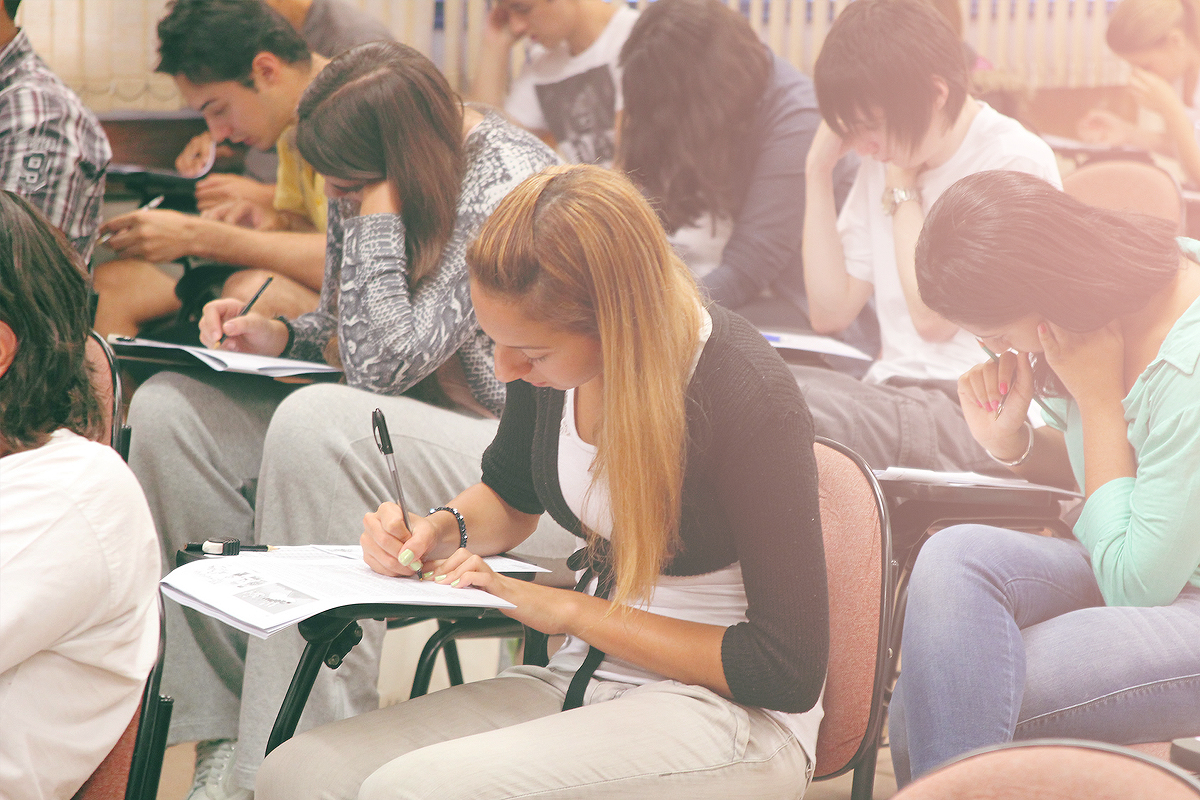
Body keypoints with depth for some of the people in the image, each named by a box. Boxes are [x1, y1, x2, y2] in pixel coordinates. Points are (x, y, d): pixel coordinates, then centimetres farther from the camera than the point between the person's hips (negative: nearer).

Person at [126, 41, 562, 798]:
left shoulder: (508, 184, -21)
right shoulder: (369, 175, 4)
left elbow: (384, 360, -27)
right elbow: (346, 337, 18)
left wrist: (379, 207, -22)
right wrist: (279, 337, -3)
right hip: (394, 440, 9)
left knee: (316, 425, -36)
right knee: (169, 409, -9)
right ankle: (228, 728, -11)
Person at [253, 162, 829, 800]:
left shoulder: (751, 400, -22)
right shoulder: (545, 346, -2)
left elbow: (788, 671, -19)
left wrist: (569, 610, -17)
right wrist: (443, 528, -2)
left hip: (734, 719, -6)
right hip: (582, 678, 7)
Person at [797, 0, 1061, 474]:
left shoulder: (1015, 162, -8)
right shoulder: (885, 158, 14)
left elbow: (933, 315, -13)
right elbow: (831, 311, 9)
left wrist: (903, 187, -5)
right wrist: (819, 171, 4)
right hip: (893, 396, 7)